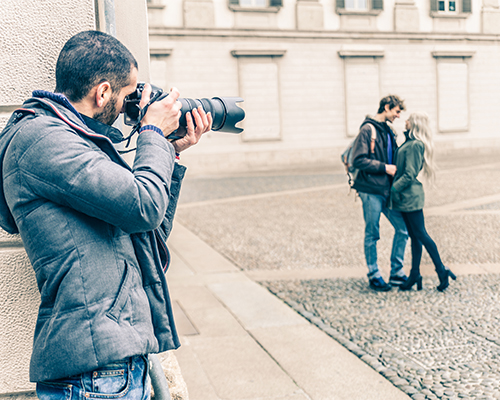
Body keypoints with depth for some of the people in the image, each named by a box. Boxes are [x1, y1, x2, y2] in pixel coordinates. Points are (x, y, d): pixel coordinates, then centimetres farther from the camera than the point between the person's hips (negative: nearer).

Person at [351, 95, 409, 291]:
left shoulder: (387, 131, 16)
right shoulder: (368, 130, -10)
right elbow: (358, 160, -17)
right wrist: (384, 167, -16)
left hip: (388, 190, 8)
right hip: (371, 191, -8)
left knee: (402, 229, 7)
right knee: (372, 234, 2)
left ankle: (396, 273, 19)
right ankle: (374, 276, 15)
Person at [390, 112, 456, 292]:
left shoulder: (415, 145, -15)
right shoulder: (409, 143, 14)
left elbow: (409, 175, -18)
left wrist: (393, 189, -16)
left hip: (410, 196, -10)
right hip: (406, 196, 10)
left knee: (421, 235, -3)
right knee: (414, 236, 11)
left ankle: (442, 271, 6)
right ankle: (415, 275, 17)